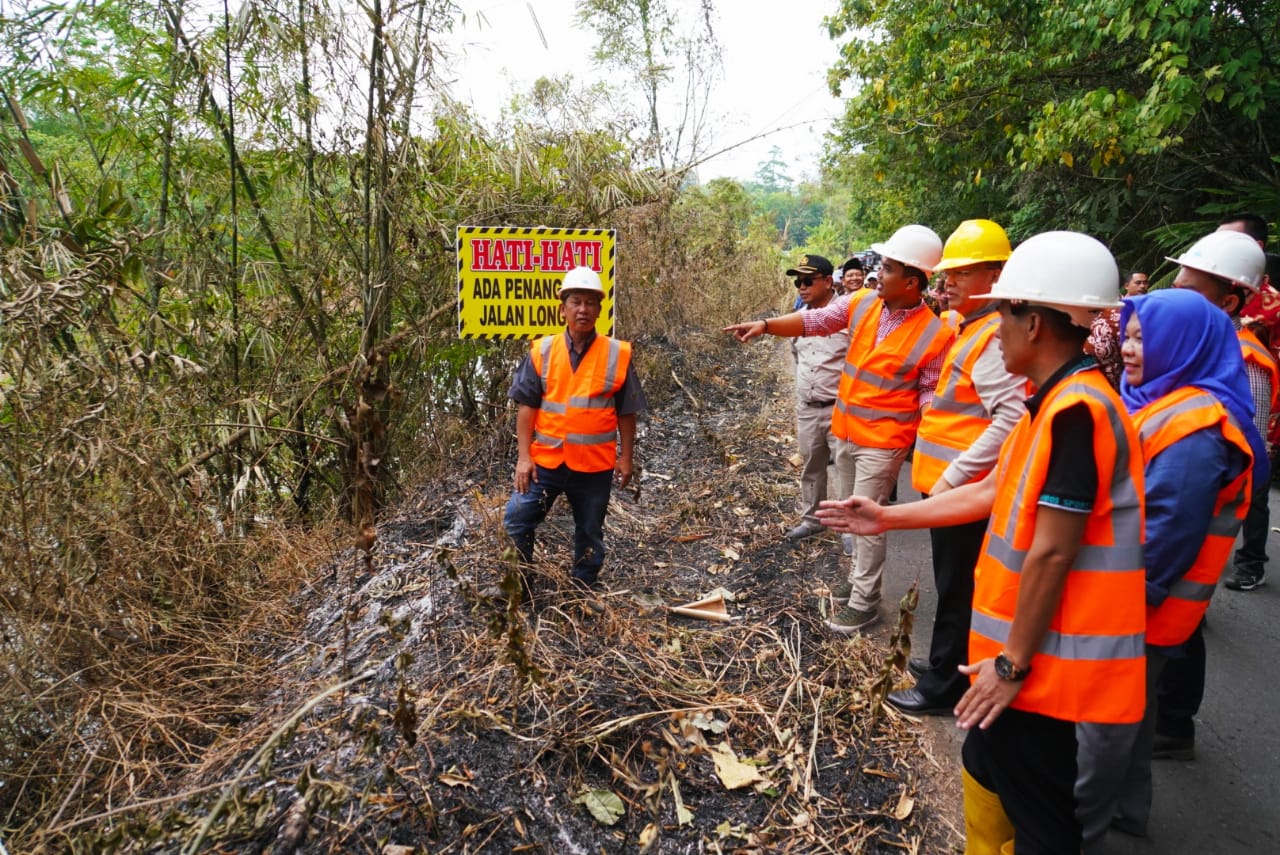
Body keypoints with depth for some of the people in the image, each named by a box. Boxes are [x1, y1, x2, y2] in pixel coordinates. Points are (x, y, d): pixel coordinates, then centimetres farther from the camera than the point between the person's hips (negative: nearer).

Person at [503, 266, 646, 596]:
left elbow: (626, 413, 1)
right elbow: (526, 407, -2)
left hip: (595, 465, 0)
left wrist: (626, 458, 1)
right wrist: (524, 456, -7)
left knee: (589, 534, 15)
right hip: (545, 459, 1)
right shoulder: (542, 351, -3)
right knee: (516, 523, 2)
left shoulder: (618, 354, -4)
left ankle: (583, 592, 34)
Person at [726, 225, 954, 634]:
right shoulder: (862, 303, -3)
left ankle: (864, 603, 14)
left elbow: (931, 394, -11)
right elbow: (814, 321, -6)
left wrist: (920, 444, -15)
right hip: (844, 430, 6)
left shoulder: (934, 334, -16)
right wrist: (766, 325, -18)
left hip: (882, 440, -6)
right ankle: (858, 578, 38)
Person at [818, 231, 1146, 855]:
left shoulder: (1075, 409, -24)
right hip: (1027, 646, 9)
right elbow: (993, 494, 13)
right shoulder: (1058, 401, 8)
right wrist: (887, 517, 15)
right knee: (987, 770, 25)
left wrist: (1013, 660, -17)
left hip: (1044, 657, -9)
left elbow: (1051, 552, -24)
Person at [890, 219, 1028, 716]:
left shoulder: (995, 336, -18)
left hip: (961, 488, -10)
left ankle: (944, 686, 17)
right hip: (949, 482, 10)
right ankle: (948, 665, 36)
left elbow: (1011, 419, -26)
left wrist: (952, 478, -24)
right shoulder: (967, 328, 13)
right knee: (953, 583, 20)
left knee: (958, 588, 4)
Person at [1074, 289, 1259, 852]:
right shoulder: (1160, 403, 7)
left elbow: (1166, 530, -25)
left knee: (1106, 717, 5)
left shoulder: (1195, 426, -23)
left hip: (1134, 602, -9)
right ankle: (1124, 806, 38)